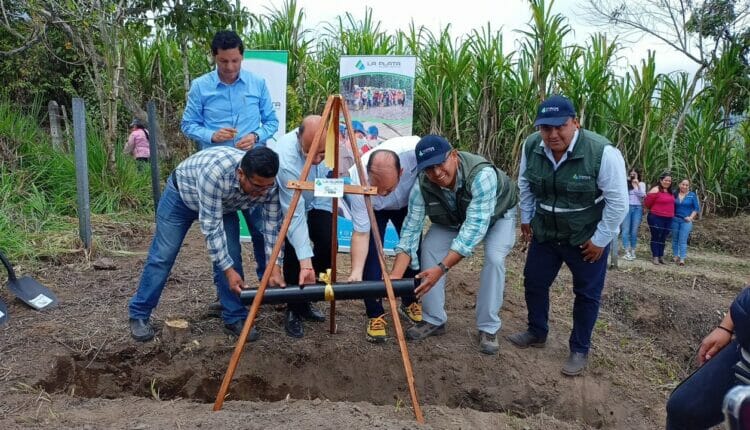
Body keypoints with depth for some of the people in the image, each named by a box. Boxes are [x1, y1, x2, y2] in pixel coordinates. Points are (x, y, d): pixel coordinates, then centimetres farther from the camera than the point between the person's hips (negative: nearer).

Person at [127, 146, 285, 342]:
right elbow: (211, 226, -39)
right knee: (162, 257, -1)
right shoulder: (215, 171, -45)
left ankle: (235, 318, 5)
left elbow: (273, 226, -20)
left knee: (232, 257, -7)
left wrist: (275, 268, -29)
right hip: (181, 194, -4)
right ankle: (139, 315, 14)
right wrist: (228, 270, -37)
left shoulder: (269, 185, -30)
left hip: (224, 205, 4)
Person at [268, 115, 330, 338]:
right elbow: (295, 214, -39)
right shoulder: (285, 157, -40)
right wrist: (305, 262, -42)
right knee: (294, 249, -19)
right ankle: (293, 311, 1)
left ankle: (305, 301, 10)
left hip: (316, 201, 4)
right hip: (285, 204, -4)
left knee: (328, 244, -11)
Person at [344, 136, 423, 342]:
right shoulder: (358, 182, -41)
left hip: (408, 202, 2)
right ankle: (375, 316, -2)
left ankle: (410, 302, 23)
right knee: (370, 254, -15)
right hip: (372, 209, -2)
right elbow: (361, 234, -33)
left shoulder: (415, 149, -42)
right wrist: (356, 272, -42)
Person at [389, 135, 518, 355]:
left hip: (497, 214, -3)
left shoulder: (481, 174, -44)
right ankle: (433, 320, 3)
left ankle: (488, 328, -5)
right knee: (429, 249, -13)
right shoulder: (422, 186, -30)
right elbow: (411, 230, -28)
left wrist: (441, 269, -55)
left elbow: (474, 227, -48)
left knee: (494, 259, -24)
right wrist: (395, 276, -39)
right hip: (453, 218, 4)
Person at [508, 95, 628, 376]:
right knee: (534, 282, 15)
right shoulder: (531, 147, -13)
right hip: (545, 233, 5)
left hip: (587, 237, -4)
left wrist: (600, 239, -16)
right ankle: (537, 333, 37)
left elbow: (618, 202, -20)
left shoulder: (602, 152, -28)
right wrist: (526, 218, 10)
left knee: (587, 294, 9)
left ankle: (580, 350, 26)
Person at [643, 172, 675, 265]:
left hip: (668, 219, 7)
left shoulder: (670, 192, 10)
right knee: (656, 237, 1)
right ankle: (655, 257, 6)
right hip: (656, 218, -7)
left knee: (663, 238, 12)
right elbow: (647, 203, -9)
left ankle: (661, 256, 20)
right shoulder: (656, 190, -12)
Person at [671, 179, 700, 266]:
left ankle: (682, 259, -9)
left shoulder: (692, 195, 0)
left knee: (683, 240, -9)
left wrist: (691, 217, -9)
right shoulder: (675, 194, 4)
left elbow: (697, 208, 1)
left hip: (686, 221, -3)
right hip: (675, 219, 3)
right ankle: (675, 256, 18)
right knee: (675, 239, 8)